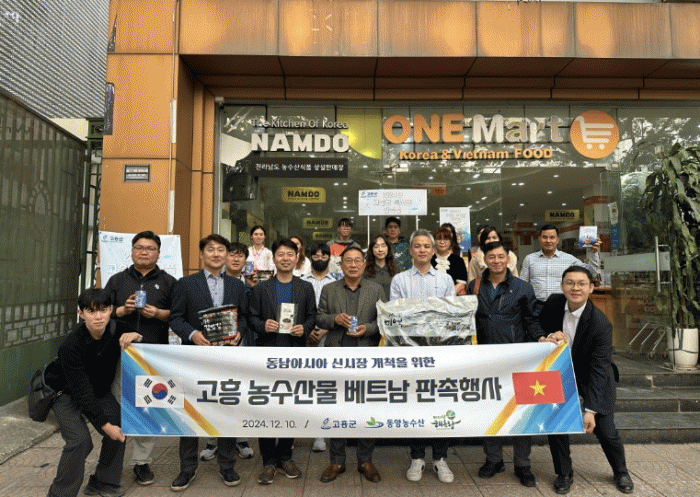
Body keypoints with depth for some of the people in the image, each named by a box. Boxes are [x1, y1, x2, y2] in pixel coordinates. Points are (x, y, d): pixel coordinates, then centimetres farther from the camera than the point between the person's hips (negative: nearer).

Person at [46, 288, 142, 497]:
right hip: (66, 393, -5)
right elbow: (82, 392, -28)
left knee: (120, 429, -4)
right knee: (80, 440, -20)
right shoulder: (72, 346, -31)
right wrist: (105, 424, -27)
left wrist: (136, 337, -32)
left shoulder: (117, 330, -19)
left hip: (100, 390, 5)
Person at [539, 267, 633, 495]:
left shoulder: (601, 324, -27)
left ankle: (621, 472, 34)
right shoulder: (553, 303, -15)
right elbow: (538, 327, 3)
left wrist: (590, 410, -29)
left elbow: (598, 369, -27)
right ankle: (564, 473, 22)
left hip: (593, 379, -3)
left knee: (605, 430, 2)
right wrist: (550, 335, -23)